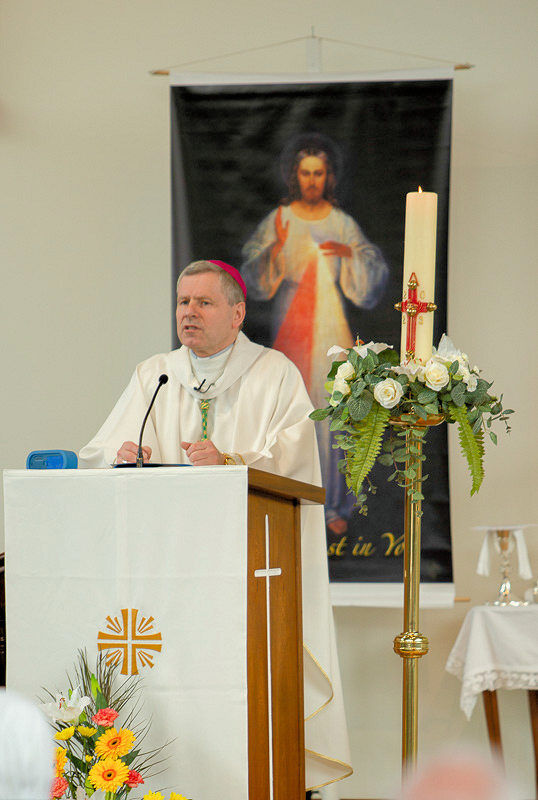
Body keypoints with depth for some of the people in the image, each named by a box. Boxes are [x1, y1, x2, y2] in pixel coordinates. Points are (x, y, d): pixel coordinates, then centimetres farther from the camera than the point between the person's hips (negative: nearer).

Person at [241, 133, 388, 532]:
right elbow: (256, 281, -4)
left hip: (332, 328, 1)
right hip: (291, 327, -1)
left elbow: (372, 279, 2)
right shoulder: (277, 221, 2)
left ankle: (335, 503, 6)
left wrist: (351, 253, -16)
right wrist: (276, 250, -21)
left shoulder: (343, 224, 4)